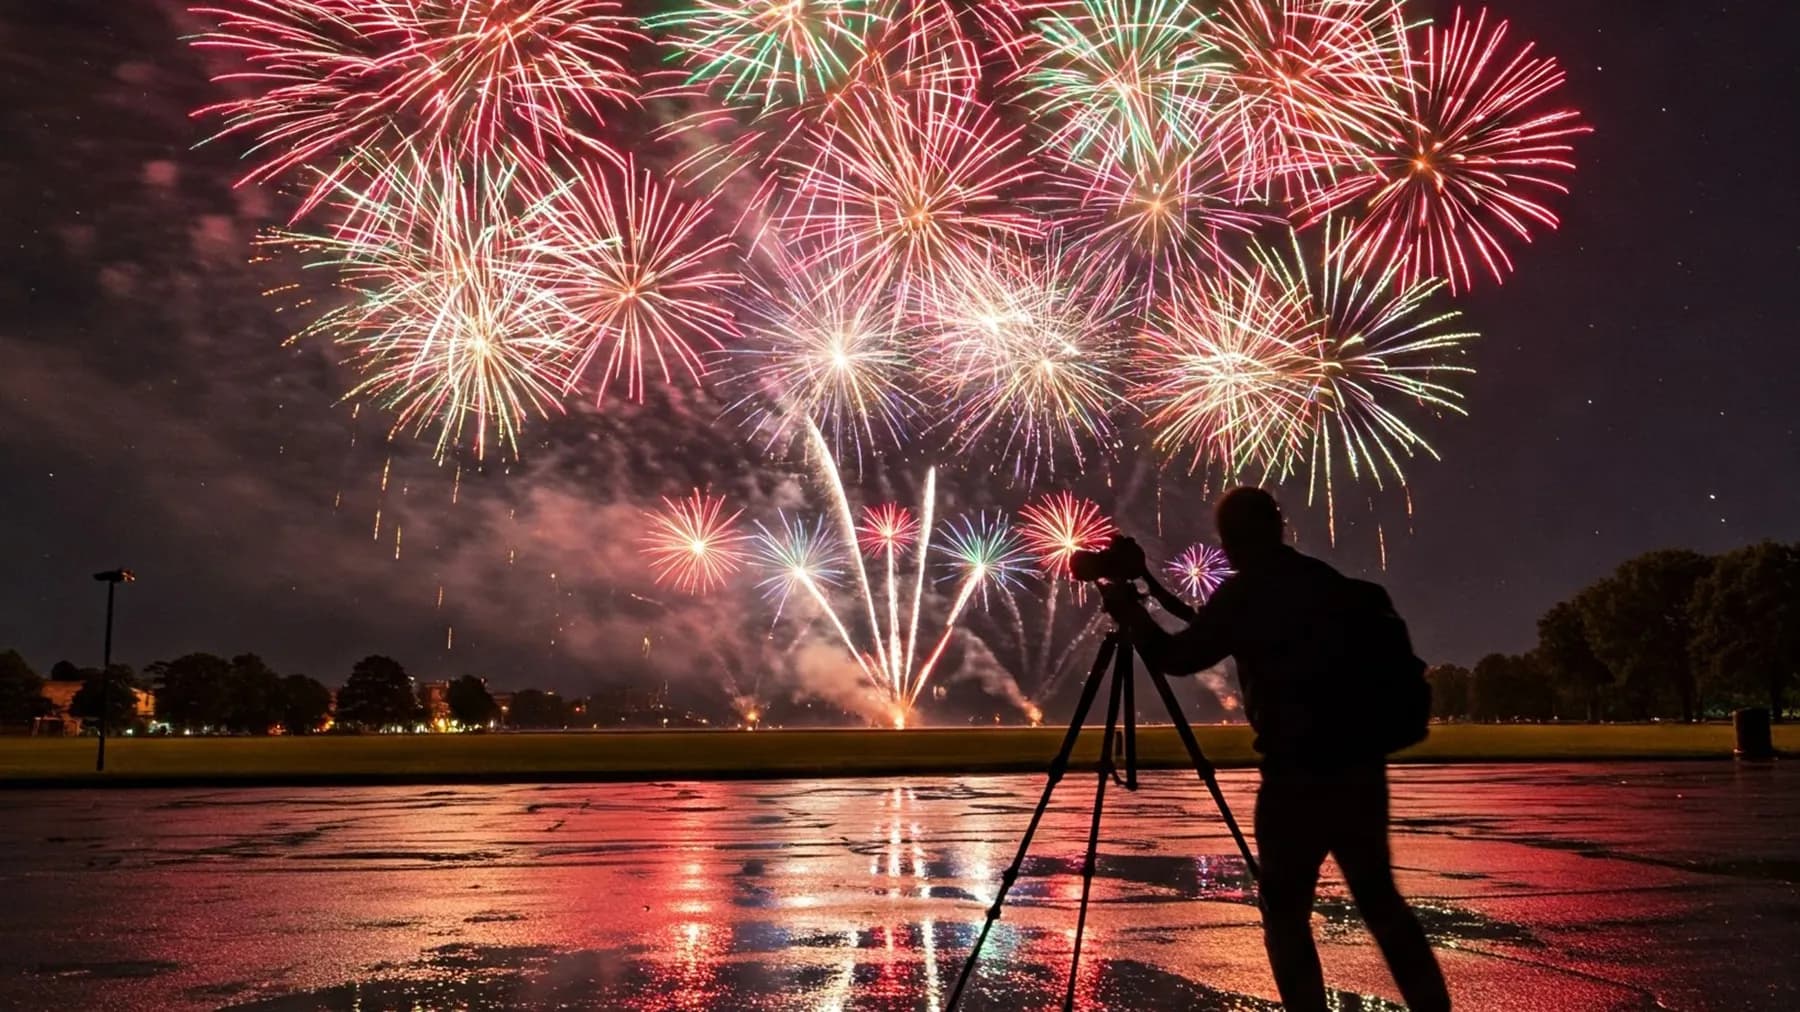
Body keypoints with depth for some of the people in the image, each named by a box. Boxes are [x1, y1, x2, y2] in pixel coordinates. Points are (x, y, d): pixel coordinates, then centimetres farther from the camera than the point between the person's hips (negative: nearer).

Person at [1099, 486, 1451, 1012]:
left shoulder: (1242, 594, -7)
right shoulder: (1328, 581, 10)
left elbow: (1177, 657, -1)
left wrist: (1130, 612, 14)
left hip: (1298, 775, -6)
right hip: (1361, 766, 6)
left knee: (1286, 915, 5)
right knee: (1379, 897, 18)